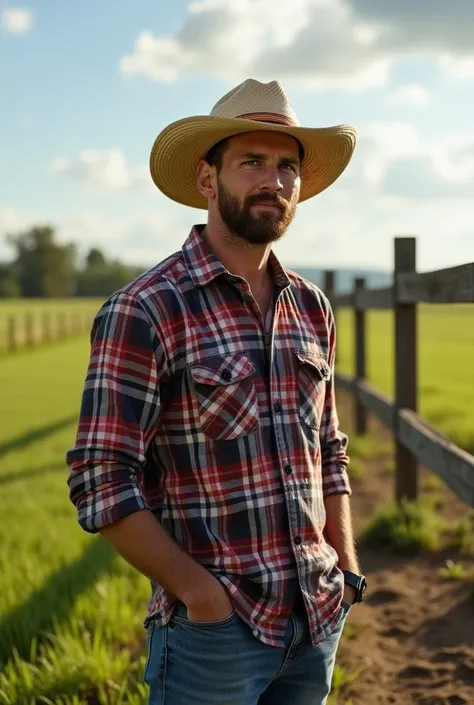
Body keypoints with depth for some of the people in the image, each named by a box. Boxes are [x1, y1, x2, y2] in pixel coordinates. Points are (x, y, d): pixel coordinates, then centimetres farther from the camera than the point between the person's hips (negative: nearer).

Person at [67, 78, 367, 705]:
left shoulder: (312, 308, 8)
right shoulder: (144, 312, -12)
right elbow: (101, 483, -14)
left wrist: (348, 569, 7)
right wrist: (203, 594, -16)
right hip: (213, 630, -6)